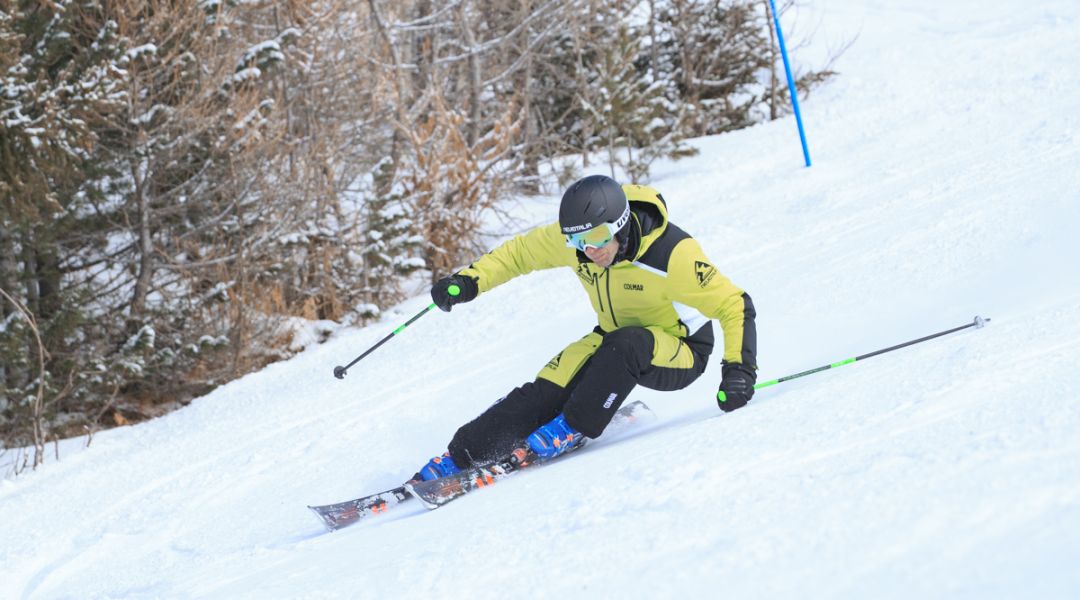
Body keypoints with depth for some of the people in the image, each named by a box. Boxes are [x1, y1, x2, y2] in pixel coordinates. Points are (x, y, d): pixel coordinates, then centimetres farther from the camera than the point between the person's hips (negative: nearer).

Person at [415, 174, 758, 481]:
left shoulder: (672, 254, -31)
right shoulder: (572, 237, -15)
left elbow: (735, 306, -25)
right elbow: (521, 252, 2)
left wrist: (739, 369, -36)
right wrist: (468, 281, -13)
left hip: (680, 355, -5)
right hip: (614, 341, 5)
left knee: (625, 344, -37)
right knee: (546, 391, -16)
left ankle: (573, 430, -21)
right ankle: (462, 455, -9)